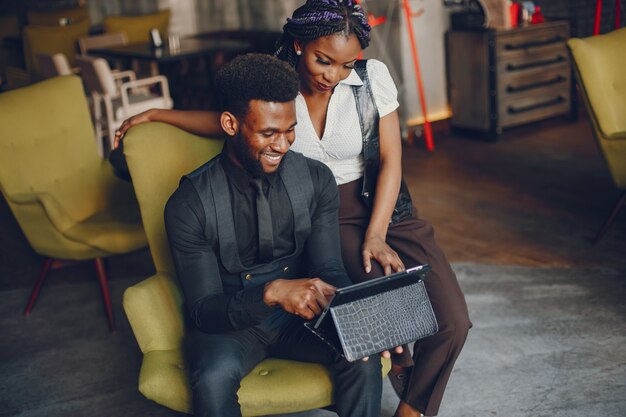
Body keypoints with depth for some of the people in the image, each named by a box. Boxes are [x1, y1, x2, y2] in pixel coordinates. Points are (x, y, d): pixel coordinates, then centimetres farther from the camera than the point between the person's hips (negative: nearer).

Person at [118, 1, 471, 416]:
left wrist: (375, 236, -16)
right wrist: (156, 114, 12)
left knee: (453, 321, -15)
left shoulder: (373, 77, -9)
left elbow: (390, 161, -7)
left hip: (381, 204, 1)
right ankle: (402, 368, 10)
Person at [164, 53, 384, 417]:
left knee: (363, 356, -26)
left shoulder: (317, 179, -8)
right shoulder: (189, 205, -18)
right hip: (228, 323, -3)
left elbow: (329, 271, -8)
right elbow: (204, 310, -19)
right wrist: (273, 292, -38)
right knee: (214, 378, -36)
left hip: (300, 316, 3)